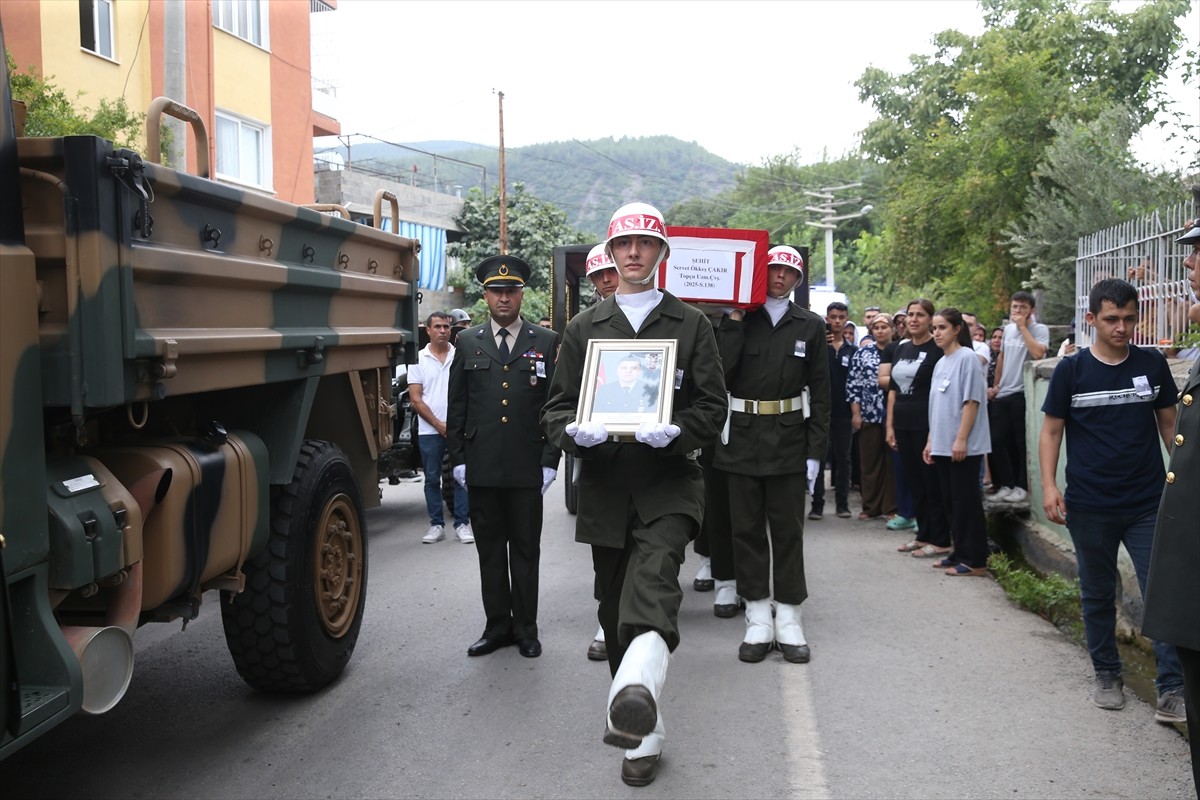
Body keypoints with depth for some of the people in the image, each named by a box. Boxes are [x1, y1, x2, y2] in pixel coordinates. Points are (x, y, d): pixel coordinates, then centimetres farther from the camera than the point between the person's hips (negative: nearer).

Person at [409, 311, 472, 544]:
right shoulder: (418, 359, 4)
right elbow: (416, 400, 0)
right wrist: (439, 424, -8)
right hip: (429, 431, 1)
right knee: (432, 479, 7)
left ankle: (462, 524, 10)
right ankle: (436, 525, 16)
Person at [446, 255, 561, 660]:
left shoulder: (546, 343, 3)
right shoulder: (468, 343, 8)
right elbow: (457, 407, 9)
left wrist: (550, 461, -4)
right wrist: (458, 459, 3)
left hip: (527, 469, -2)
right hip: (481, 469, 2)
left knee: (525, 550, 7)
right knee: (490, 550, 9)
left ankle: (525, 627, 17)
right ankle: (497, 625, 20)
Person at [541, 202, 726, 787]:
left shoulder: (690, 324, 8)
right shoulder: (584, 327, 12)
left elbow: (713, 408, 4)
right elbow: (555, 408, 10)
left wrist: (675, 431, -17)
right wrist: (575, 430, -14)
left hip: (669, 480, -3)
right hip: (605, 487, 3)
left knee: (653, 576, -31)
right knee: (615, 612, 7)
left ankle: (637, 690, -51)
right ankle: (643, 736, 21)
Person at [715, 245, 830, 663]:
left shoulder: (810, 326, 6)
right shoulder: (735, 321, 3)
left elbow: (819, 392, 5)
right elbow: (720, 372, -11)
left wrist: (815, 450, -1)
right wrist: (735, 321, -11)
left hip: (789, 438, 0)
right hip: (742, 438, 0)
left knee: (787, 530, 5)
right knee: (747, 529, 4)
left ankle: (788, 621, 13)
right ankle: (758, 621, 14)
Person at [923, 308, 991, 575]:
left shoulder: (967, 358, -9)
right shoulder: (940, 363, 15)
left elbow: (971, 401, -14)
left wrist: (961, 439, -18)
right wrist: (931, 441, 16)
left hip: (963, 447, -8)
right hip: (942, 445, 8)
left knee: (966, 502, -4)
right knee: (951, 501, 11)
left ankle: (974, 560, 1)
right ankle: (959, 553, 20)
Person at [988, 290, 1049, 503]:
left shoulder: (1040, 329, -7)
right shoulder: (1008, 329, 12)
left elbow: (1038, 353, -25)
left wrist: (1023, 327, -17)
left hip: (1024, 394, -6)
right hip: (1003, 394, 6)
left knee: (1022, 444, 0)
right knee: (998, 440, 5)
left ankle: (1022, 486, 9)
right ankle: (1006, 484, 15)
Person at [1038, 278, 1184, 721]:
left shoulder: (1152, 364, 3)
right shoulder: (1071, 370, -2)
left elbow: (1169, 424, 10)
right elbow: (1051, 431, 1)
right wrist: (1049, 485, -10)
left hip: (1149, 503, 1)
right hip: (1089, 507, 0)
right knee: (1097, 595, 11)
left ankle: (1172, 689, 2)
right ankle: (1107, 676, 27)